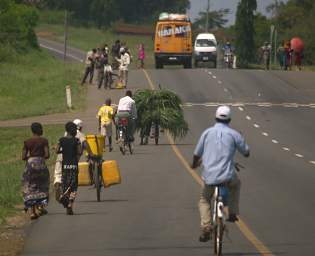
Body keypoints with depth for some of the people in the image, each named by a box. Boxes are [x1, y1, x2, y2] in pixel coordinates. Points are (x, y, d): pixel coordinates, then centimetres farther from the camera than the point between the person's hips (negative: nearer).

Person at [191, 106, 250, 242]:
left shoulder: (207, 133, 4)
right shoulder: (234, 134, -1)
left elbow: (197, 154, 8)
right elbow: (246, 153, 7)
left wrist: (194, 164, 31)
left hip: (209, 176, 1)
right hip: (228, 177, -1)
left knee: (204, 200, 24)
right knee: (236, 184, 35)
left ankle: (206, 226, 3)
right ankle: (232, 213, 27)